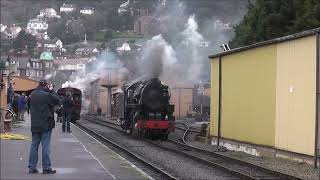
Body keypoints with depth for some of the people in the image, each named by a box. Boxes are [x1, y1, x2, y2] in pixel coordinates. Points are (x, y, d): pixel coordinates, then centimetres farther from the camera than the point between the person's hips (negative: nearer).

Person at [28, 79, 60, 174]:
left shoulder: (32, 95, 7)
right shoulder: (46, 95, -14)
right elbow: (57, 100, -5)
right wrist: (48, 91, 3)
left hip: (34, 125, 6)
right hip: (45, 125, -6)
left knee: (34, 146, 11)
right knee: (45, 146, -2)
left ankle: (32, 167, 12)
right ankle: (46, 168, 0)